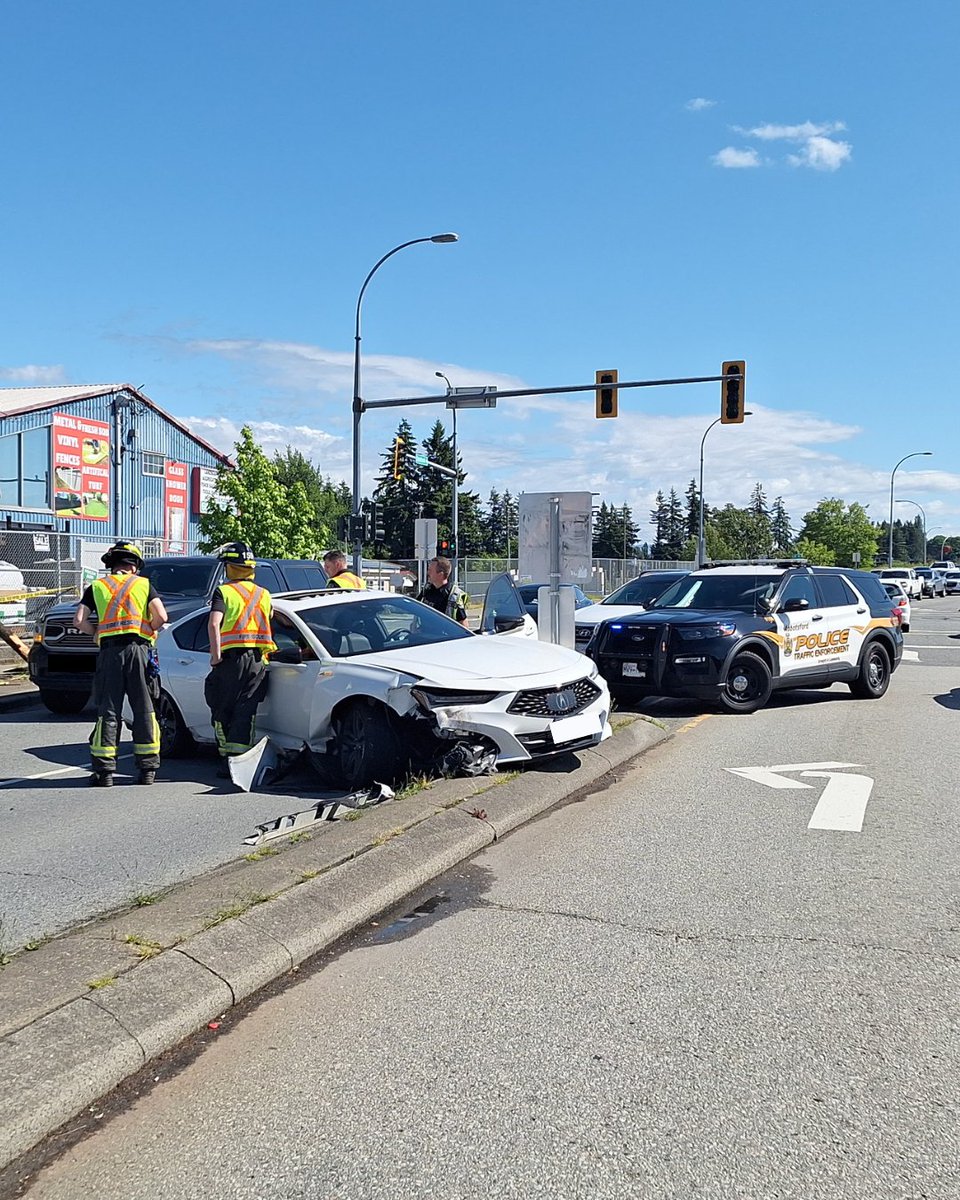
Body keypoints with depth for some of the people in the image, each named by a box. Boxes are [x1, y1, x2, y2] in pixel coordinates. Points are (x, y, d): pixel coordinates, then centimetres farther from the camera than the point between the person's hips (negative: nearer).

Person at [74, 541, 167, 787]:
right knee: (144, 711, 6)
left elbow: (79, 621, 2)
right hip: (138, 649, -1)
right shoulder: (144, 584, 10)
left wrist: (98, 631, 18)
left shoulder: (96, 587, 13)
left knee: (108, 711, 4)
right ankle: (148, 769, 8)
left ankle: (104, 771, 2)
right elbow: (161, 617, -4)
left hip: (109, 651, 1)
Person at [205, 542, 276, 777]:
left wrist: (215, 654, -12)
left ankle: (226, 759, 7)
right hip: (257, 660, 3)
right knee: (246, 713, 3)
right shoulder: (264, 595, 15)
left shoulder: (224, 591, 1)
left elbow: (214, 623, -13)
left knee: (222, 712, 7)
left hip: (231, 658, -3)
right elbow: (268, 624, 15)